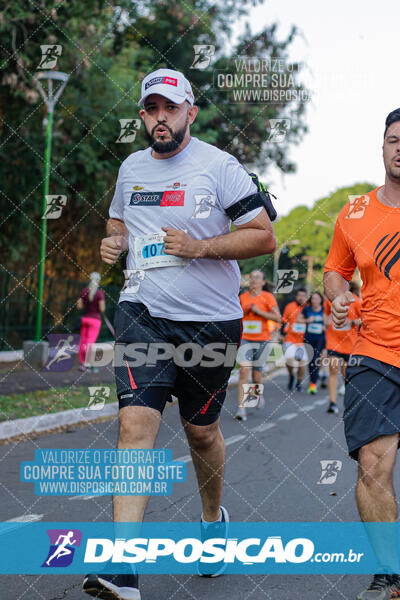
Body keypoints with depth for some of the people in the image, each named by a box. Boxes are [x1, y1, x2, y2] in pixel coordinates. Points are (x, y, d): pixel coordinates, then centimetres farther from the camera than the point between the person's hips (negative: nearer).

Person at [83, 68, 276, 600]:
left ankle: (214, 519, 42)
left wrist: (199, 246, -16)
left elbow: (264, 237, -6)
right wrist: (113, 243, 5)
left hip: (211, 320, -2)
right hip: (143, 315, 2)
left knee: (201, 430, 12)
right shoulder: (131, 168, 10)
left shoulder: (219, 166, -5)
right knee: (136, 423, -14)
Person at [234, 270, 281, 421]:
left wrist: (258, 311, -14)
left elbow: (278, 318, -9)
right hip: (245, 339, 1)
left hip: (262, 340, -1)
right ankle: (241, 408, -15)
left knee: (256, 377, 6)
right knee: (243, 372, -14)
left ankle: (259, 394, 40)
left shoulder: (268, 297, -1)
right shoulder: (243, 297, 8)